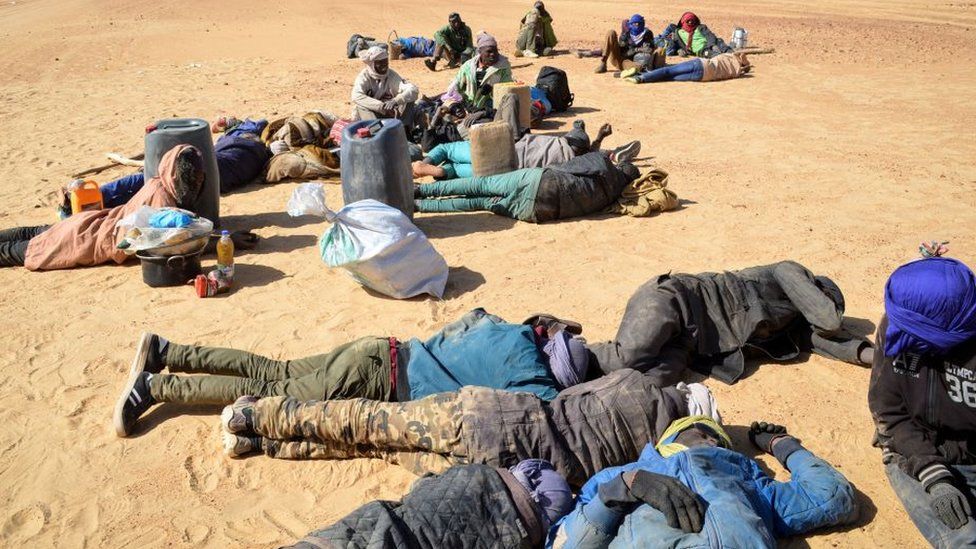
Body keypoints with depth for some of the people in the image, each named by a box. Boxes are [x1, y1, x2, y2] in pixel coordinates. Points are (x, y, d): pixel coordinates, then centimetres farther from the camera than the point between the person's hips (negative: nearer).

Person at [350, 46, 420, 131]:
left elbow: (414, 91, -24)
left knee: (408, 98, -19)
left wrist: (396, 101, -43)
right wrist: (381, 106, -42)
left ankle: (404, 130, -25)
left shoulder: (392, 76, -9)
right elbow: (356, 96, -32)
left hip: (390, 115, 1)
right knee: (360, 104, -31)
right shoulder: (364, 76, -12)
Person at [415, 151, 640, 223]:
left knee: (480, 185, 9)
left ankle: (419, 190, 7)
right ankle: (418, 203, 7)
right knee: (482, 202, 10)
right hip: (536, 212, 3)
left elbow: (563, 169, 10)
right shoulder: (612, 197, 11)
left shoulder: (604, 166, 5)